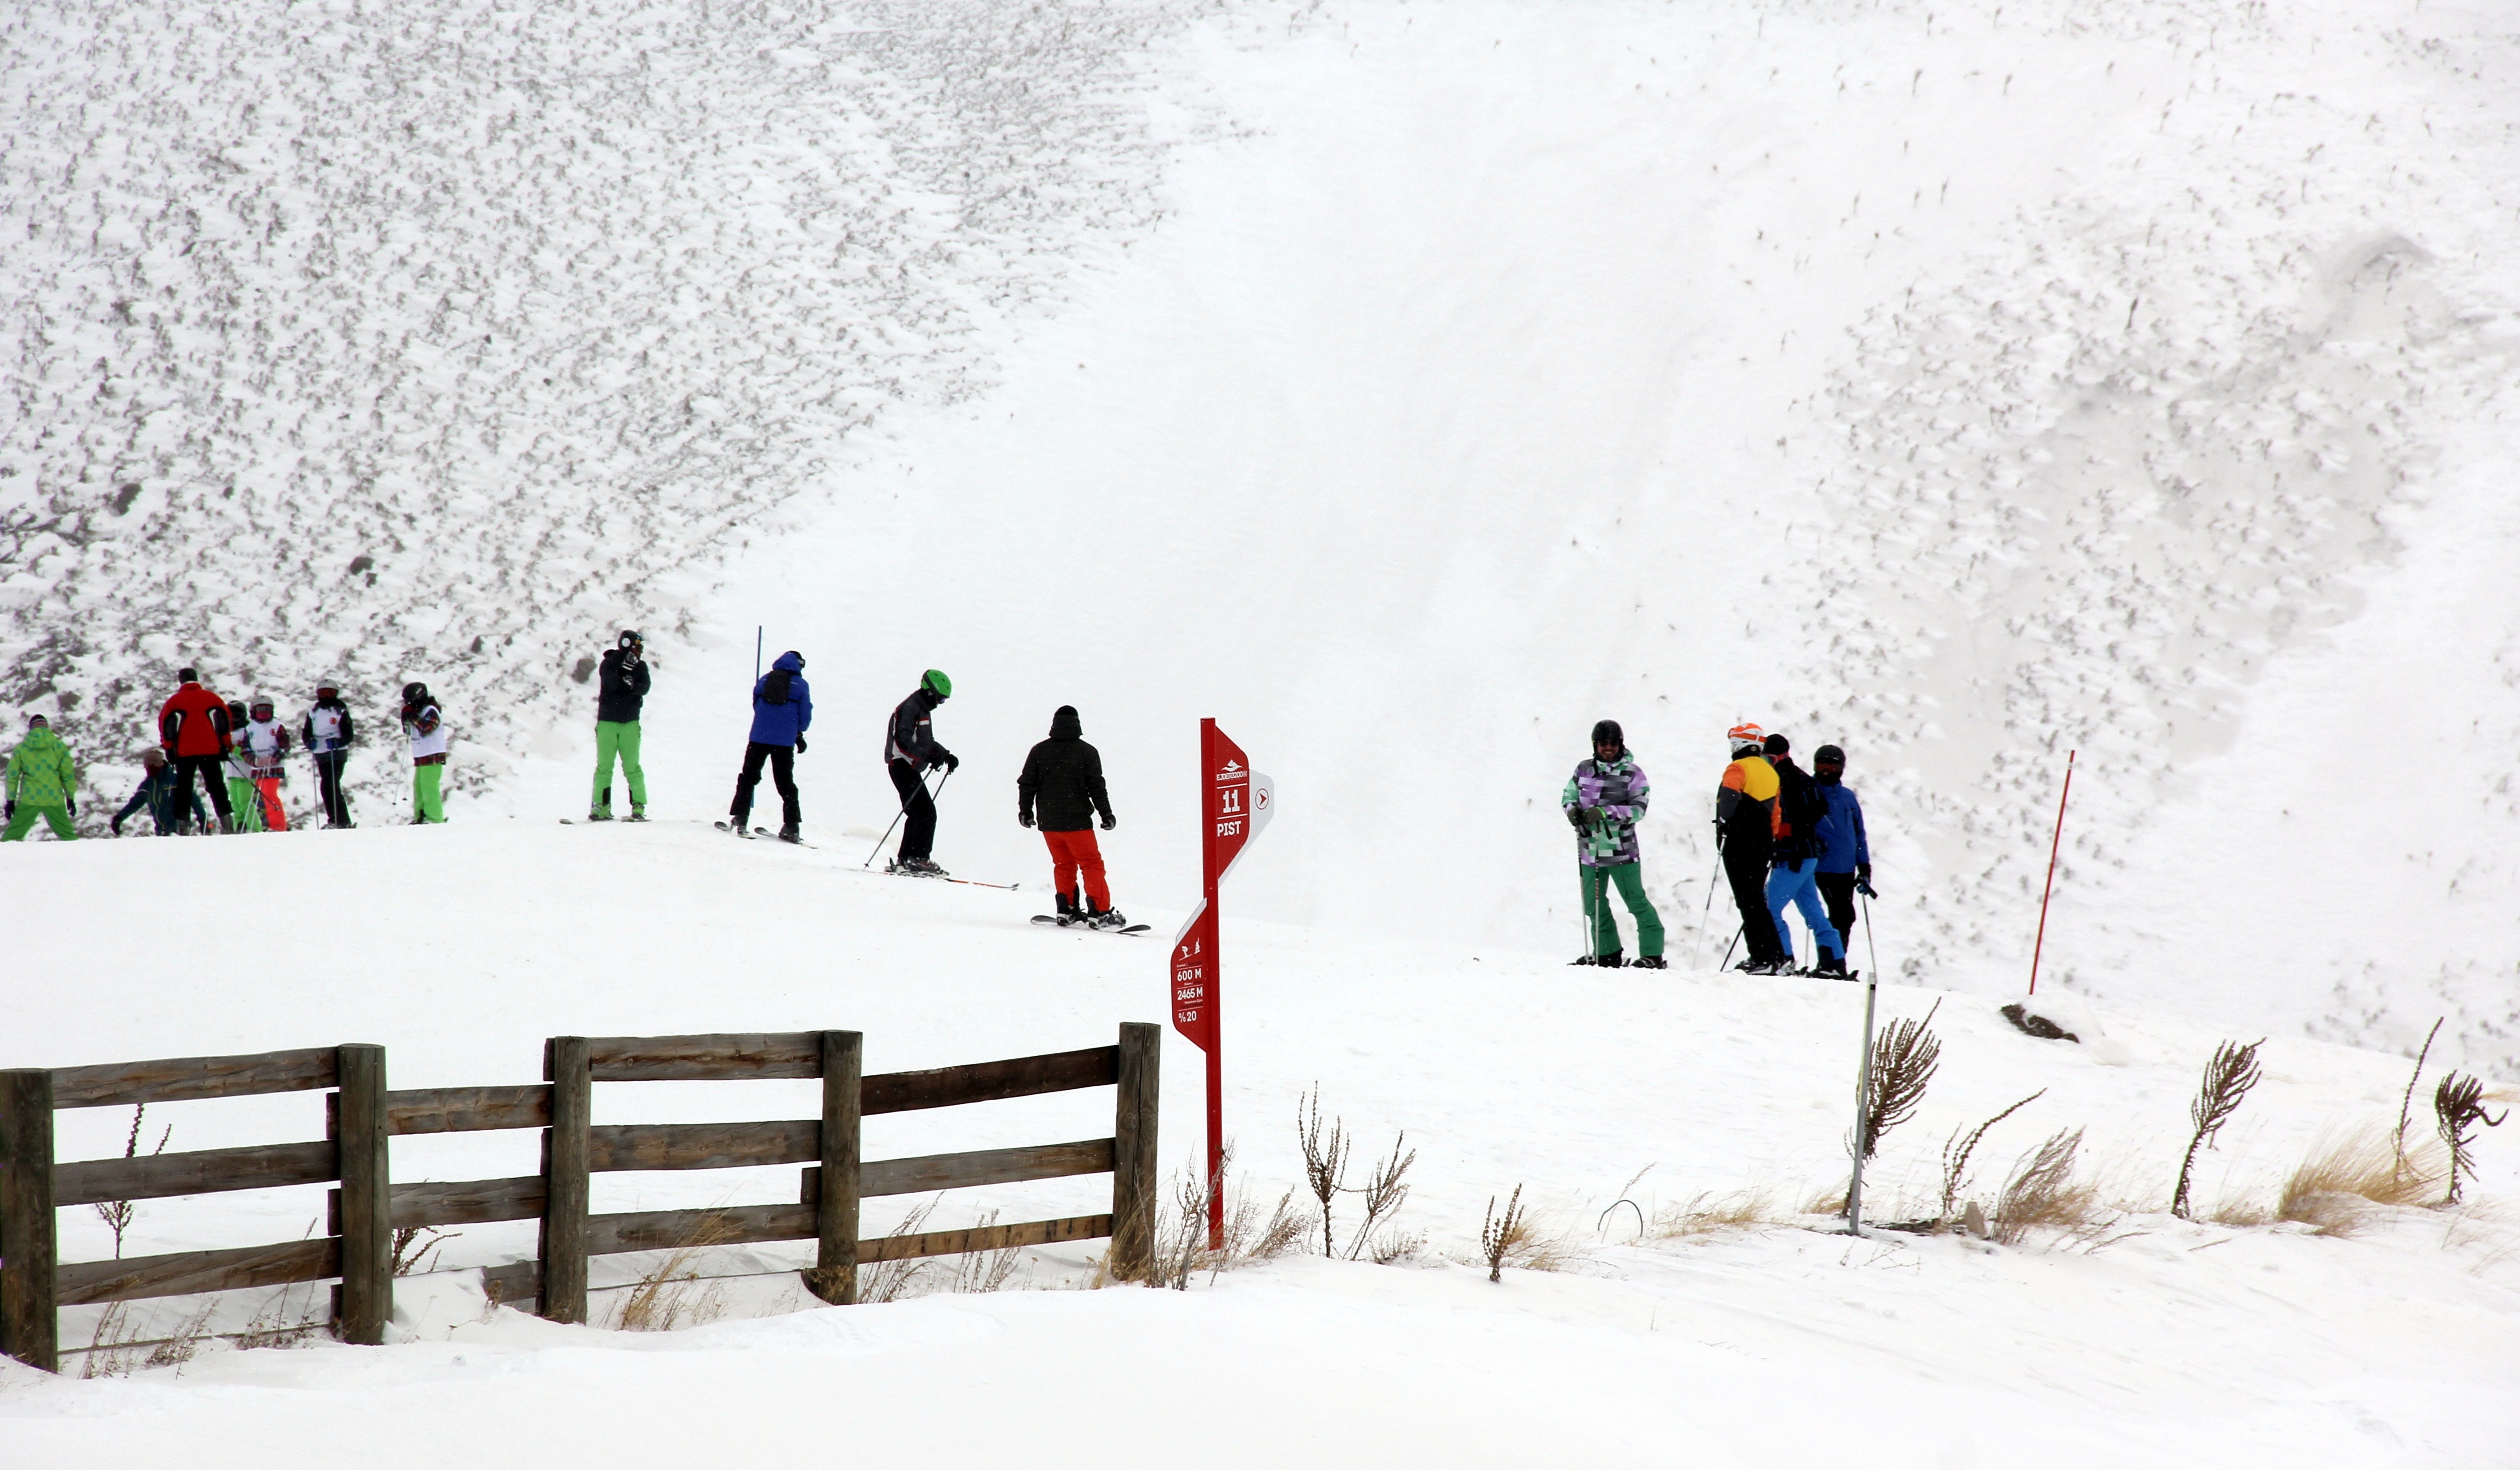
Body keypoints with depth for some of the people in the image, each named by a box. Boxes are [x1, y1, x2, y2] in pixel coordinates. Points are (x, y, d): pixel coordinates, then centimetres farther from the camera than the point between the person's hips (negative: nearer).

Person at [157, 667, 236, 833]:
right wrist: (225, 744, 7)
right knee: (216, 786, 4)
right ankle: (227, 819, -8)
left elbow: (165, 723, 0)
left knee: (184, 788, 7)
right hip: (211, 749, 1)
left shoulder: (175, 701, 4)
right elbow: (224, 718, 3)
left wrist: (169, 747, 5)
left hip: (185, 751, -1)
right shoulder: (211, 698, 6)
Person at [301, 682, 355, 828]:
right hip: (321, 754, 6)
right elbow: (306, 732, 13)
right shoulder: (314, 712, 12)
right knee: (327, 787, 9)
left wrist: (337, 743, -26)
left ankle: (342, 821, -14)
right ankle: (334, 821, 17)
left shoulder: (341, 712, -3)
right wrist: (309, 742, -9)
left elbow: (348, 735, -7)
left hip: (337, 753, -6)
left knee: (330, 786, -15)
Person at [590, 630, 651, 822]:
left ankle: (639, 806, -1)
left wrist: (632, 687, -24)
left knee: (632, 767, -3)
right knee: (604, 767, -2)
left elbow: (644, 688, -6)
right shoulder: (609, 664, 1)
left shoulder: (640, 666, 8)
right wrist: (625, 676, -27)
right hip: (607, 722, -1)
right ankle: (601, 807, 1)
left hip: (630, 724, 1)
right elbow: (610, 683, -15)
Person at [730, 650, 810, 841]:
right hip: (785, 742, -1)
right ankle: (792, 827, 5)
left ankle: (740, 820, -1)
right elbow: (805, 715, 1)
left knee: (749, 777, 9)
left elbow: (756, 704, 14)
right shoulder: (801, 685, -1)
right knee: (786, 783, 9)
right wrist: (799, 734, 19)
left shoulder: (765, 680, 6)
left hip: (759, 737, 1)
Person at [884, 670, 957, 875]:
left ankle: (905, 860, 16)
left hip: (909, 768, 11)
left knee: (917, 814, 13)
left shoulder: (922, 710, 18)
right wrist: (929, 756, -31)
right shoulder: (910, 708, -14)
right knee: (927, 812, -15)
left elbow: (927, 742, 27)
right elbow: (903, 741, -24)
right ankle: (920, 858, -16)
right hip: (902, 766, -11)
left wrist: (946, 756, 14)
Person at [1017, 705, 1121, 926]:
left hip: (1048, 822, 4)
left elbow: (1027, 783, 6)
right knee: (1092, 864, 1)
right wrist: (1106, 814, 4)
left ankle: (1066, 910, 13)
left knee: (1064, 864, 17)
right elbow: (1096, 787, -5)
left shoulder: (1039, 751, 3)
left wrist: (1025, 811, 18)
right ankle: (1099, 912, -6)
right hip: (1076, 822, -4)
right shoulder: (1087, 752, -5)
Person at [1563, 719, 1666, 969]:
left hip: (1621, 851, -5)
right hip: (1590, 849, 5)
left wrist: (1605, 812, -25)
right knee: (1594, 905, 13)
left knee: (1636, 902, -3)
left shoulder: (1632, 774, -5)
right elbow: (1568, 795, 13)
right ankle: (1608, 953, 26)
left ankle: (1652, 954, 1)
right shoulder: (1584, 770, 6)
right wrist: (1572, 809, -11)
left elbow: (1638, 810, -12)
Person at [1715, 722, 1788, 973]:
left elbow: (1729, 794, -27)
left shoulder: (1739, 768, -7)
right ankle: (1776, 956, 14)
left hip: (1740, 843, -7)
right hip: (1763, 844, 7)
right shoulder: (1771, 773, 16)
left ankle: (1762, 959, -11)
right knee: (1758, 900, 16)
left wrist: (1722, 824, -21)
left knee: (1748, 902, -6)